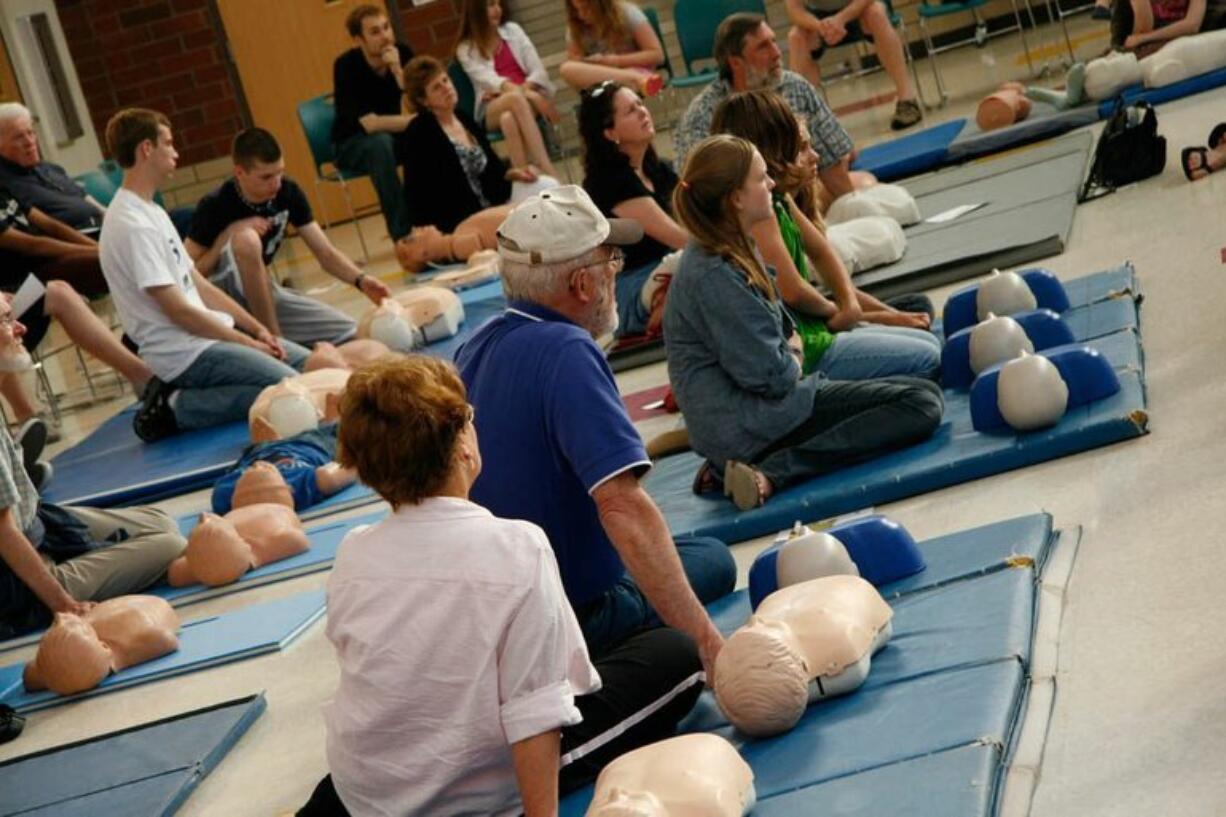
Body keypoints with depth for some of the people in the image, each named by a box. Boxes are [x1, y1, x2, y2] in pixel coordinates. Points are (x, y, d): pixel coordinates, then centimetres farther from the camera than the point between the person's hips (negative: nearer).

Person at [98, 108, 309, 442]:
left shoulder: (151, 212, 13)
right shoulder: (131, 225, -18)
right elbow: (178, 310, -19)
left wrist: (256, 329, 5)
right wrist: (247, 343, -11)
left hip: (209, 333, 10)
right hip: (184, 351, -10)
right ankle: (176, 408, -11)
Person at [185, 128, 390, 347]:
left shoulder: (288, 193, -7)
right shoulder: (215, 206, -20)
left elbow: (326, 253, -6)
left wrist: (361, 280, -25)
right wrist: (228, 235, -28)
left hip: (262, 292, 6)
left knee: (345, 331, -6)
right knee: (246, 239, -35)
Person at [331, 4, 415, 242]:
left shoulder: (402, 53, -11)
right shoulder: (346, 66, -23)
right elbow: (370, 124, -30)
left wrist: (398, 70, -31)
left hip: (391, 134, 4)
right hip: (352, 144, -4)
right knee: (380, 142, -36)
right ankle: (401, 233, -33)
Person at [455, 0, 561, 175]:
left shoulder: (512, 30, 15)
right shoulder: (466, 49, 5)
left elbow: (538, 70, 6)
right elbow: (490, 80, -12)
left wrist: (526, 90, -17)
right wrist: (527, 94, -29)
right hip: (492, 111, -2)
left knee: (509, 118, -36)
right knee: (516, 98, -38)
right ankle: (549, 173, -52)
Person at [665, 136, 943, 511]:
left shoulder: (735, 252, 10)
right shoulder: (715, 275, -21)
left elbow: (780, 326, 22)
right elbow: (770, 375, -21)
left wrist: (790, 347, 0)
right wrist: (793, 363, 0)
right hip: (749, 423, -10)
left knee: (924, 393, 14)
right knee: (921, 404, -12)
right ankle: (772, 474, -23)